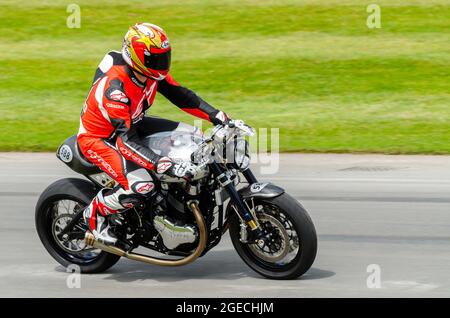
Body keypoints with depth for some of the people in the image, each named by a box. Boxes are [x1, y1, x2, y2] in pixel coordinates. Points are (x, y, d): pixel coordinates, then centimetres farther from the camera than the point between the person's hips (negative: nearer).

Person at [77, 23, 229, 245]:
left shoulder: (152, 74, -11)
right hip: (98, 138, -9)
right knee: (141, 185, -32)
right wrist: (164, 165, -50)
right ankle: (95, 212, -6)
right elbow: (126, 140, -40)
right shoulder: (115, 87, -36)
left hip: (132, 124, 9)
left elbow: (179, 95, 0)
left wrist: (217, 116, -11)